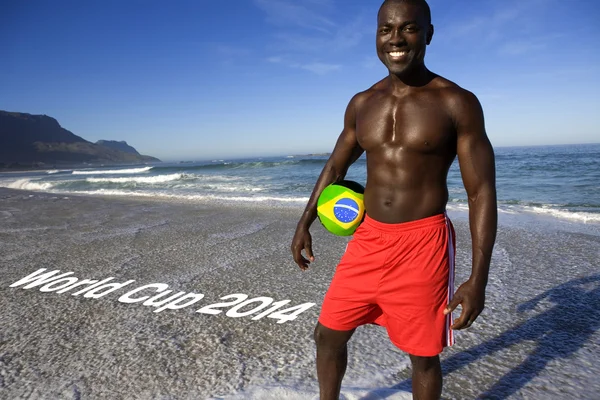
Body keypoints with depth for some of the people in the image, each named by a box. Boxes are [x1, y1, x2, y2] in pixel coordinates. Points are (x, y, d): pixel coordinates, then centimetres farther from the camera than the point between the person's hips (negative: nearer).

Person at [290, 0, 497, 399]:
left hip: (423, 244, -4)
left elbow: (482, 192, -8)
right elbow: (335, 166, 18)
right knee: (328, 335, 13)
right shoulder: (362, 104, 6)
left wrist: (478, 278, -14)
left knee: (423, 355, 10)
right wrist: (305, 224, 14)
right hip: (368, 240, 5)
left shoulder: (457, 103, -7)